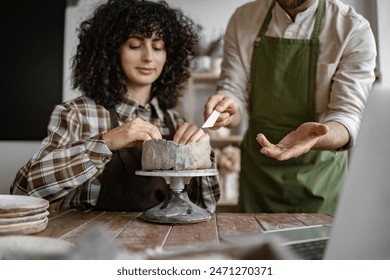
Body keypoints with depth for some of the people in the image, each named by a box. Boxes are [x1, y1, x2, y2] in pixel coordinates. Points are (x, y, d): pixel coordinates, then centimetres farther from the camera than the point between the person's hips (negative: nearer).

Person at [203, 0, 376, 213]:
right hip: (256, 172, 3)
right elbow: (234, 92, -1)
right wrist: (230, 110, -25)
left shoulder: (354, 30, -11)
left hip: (319, 176, -2)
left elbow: (349, 115, -17)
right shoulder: (242, 20, -1)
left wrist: (315, 136, -39)